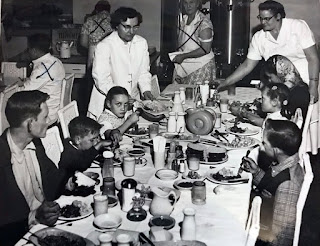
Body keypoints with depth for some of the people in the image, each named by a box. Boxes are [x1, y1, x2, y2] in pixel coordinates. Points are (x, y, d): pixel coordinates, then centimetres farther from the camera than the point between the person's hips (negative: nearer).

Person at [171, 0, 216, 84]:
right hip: (183, 64, 6)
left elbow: (205, 49, -20)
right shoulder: (182, 18, 6)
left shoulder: (204, 23, -17)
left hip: (201, 66, -6)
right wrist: (178, 55, 4)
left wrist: (183, 56, -18)